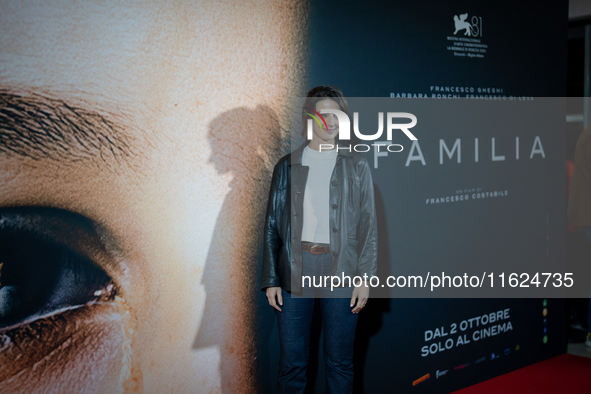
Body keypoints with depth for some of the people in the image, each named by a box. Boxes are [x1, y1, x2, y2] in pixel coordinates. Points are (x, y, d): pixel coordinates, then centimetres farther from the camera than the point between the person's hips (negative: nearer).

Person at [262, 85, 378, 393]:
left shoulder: (356, 167, 8)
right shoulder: (287, 166, 9)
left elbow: (368, 225, 5)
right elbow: (272, 225, 8)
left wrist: (365, 278, -3)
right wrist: (270, 280, 1)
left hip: (340, 269, 0)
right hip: (294, 271, 1)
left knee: (339, 362, 7)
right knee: (292, 362, 5)